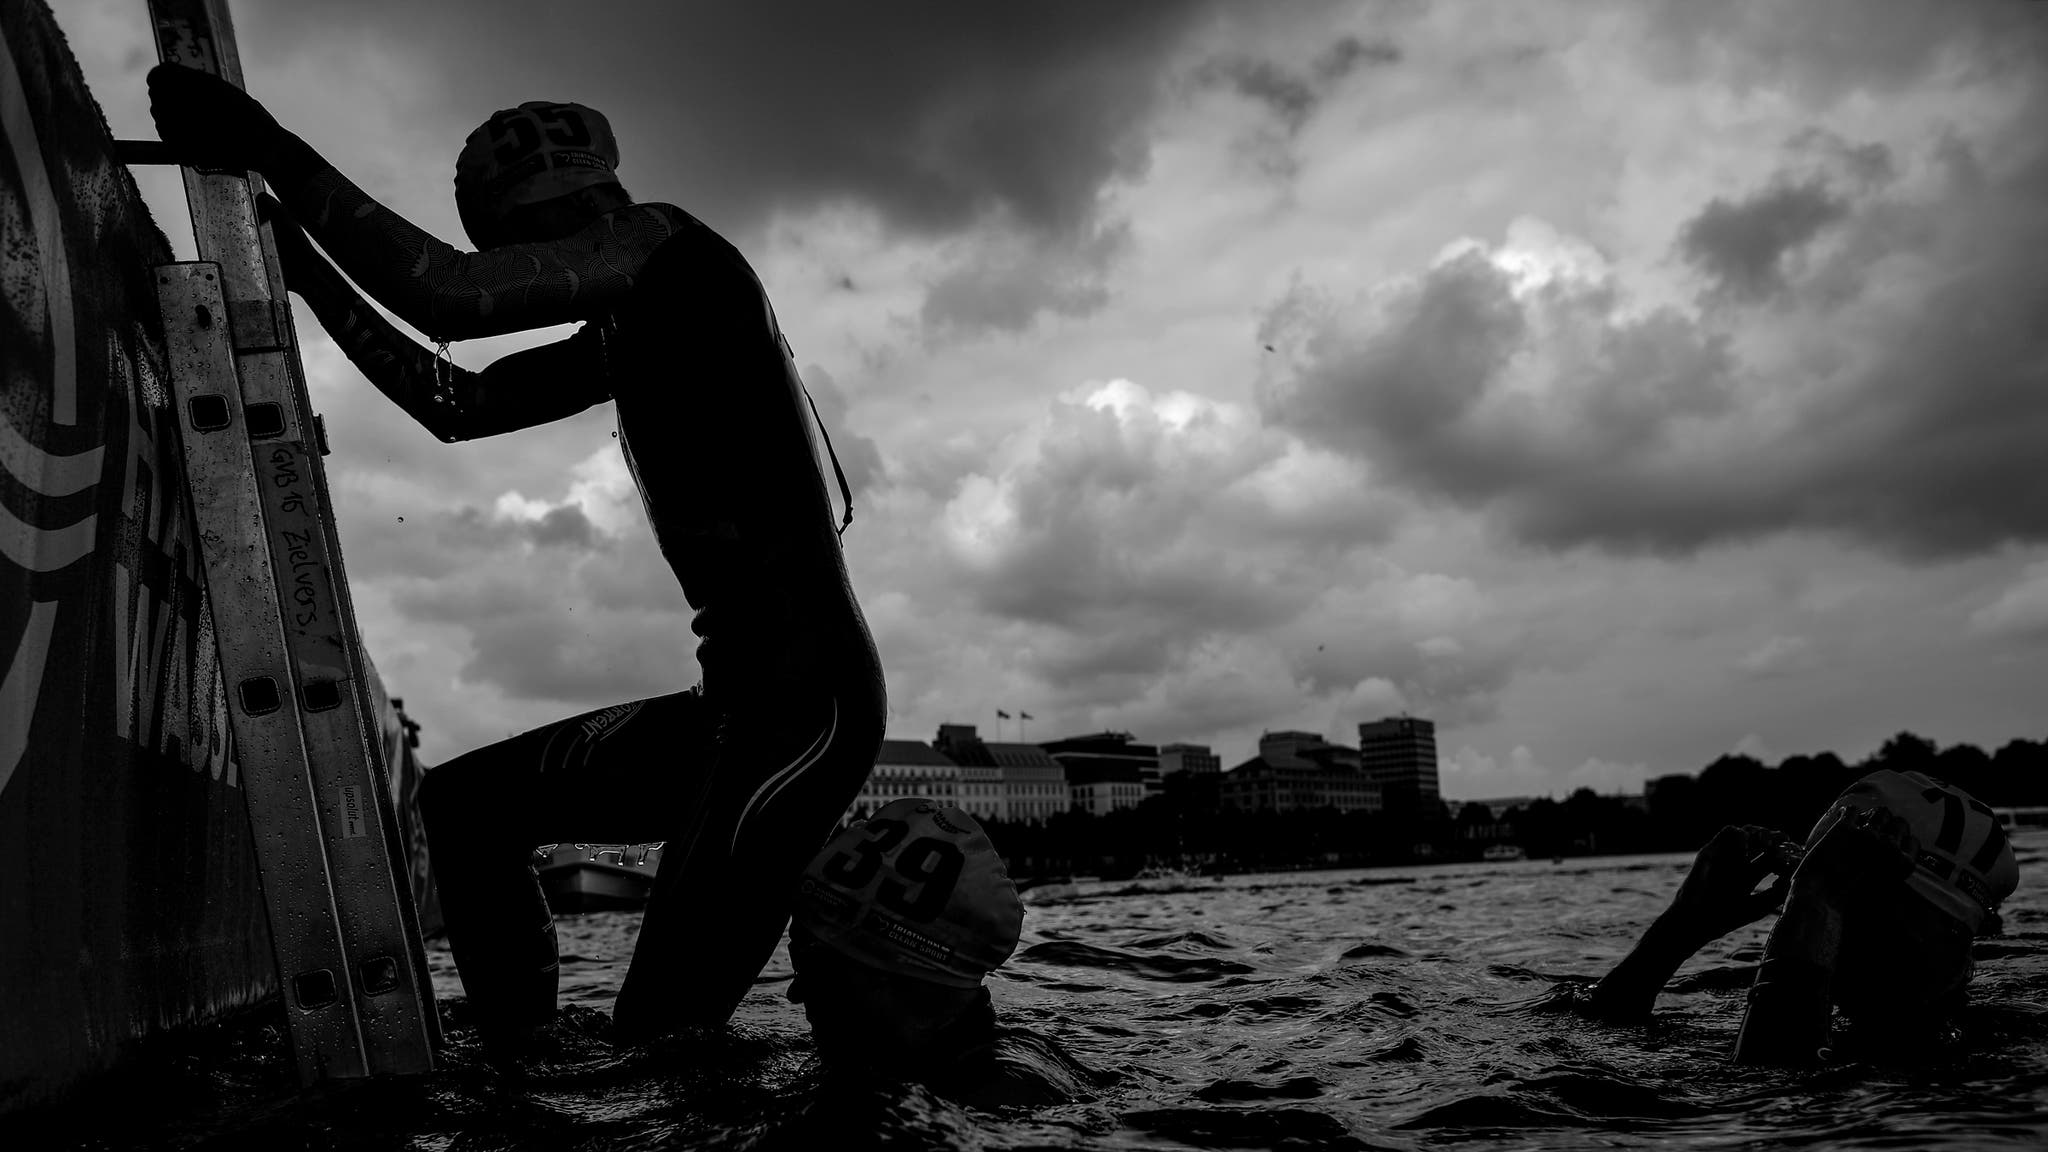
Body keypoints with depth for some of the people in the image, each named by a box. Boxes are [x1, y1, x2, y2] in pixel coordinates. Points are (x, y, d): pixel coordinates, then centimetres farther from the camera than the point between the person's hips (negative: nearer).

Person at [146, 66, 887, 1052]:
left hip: (809, 696, -10)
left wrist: (273, 151, -8)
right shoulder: (626, 336, 22)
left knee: (662, 1024, -14)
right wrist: (307, 275, 27)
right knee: (466, 801, 15)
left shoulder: (668, 244, -5)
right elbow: (454, 401, 28)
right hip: (739, 695, 10)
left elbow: (450, 294, -17)